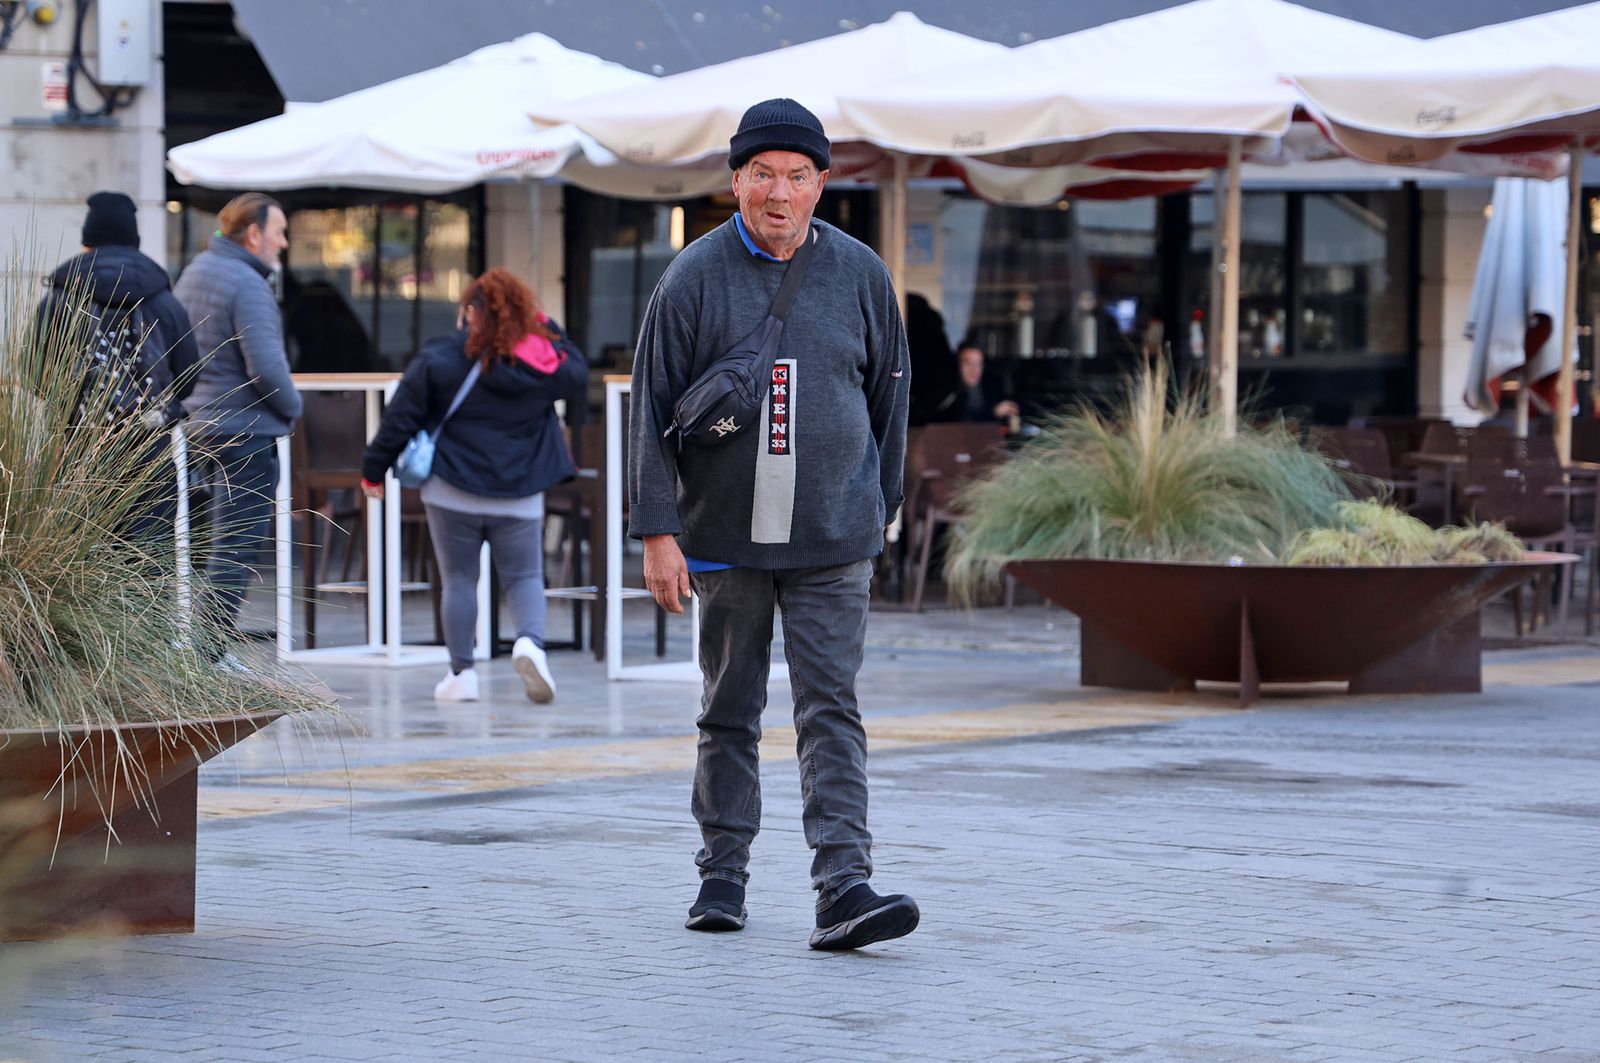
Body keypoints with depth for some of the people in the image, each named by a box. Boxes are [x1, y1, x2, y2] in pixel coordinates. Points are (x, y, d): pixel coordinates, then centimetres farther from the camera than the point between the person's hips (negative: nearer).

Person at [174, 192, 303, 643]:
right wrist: (291, 407, -6)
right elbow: (266, 365, -22)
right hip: (247, 428, -9)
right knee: (237, 546, -5)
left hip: (201, 419, 9)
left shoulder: (193, 273, 12)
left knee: (228, 542, 16)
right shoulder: (248, 284, -17)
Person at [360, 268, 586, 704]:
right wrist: (547, 329, 19)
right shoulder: (540, 361, -2)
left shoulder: (438, 360, -7)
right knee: (524, 577, 10)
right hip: (520, 496, 1)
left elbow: (399, 420, -4)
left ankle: (462, 672, 10)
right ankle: (531, 640, -18)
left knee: (458, 581, 10)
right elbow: (578, 374, 19)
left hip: (454, 491, -1)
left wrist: (373, 470, 7)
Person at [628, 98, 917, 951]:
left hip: (834, 543, 0)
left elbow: (889, 395, 13)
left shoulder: (860, 276, 3)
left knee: (831, 712, -7)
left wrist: (880, 507, 15)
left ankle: (844, 888, -14)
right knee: (729, 713, 10)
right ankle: (722, 875, 21)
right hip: (725, 539, 0)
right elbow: (654, 407, -2)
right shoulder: (696, 279, -3)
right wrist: (657, 532, -8)